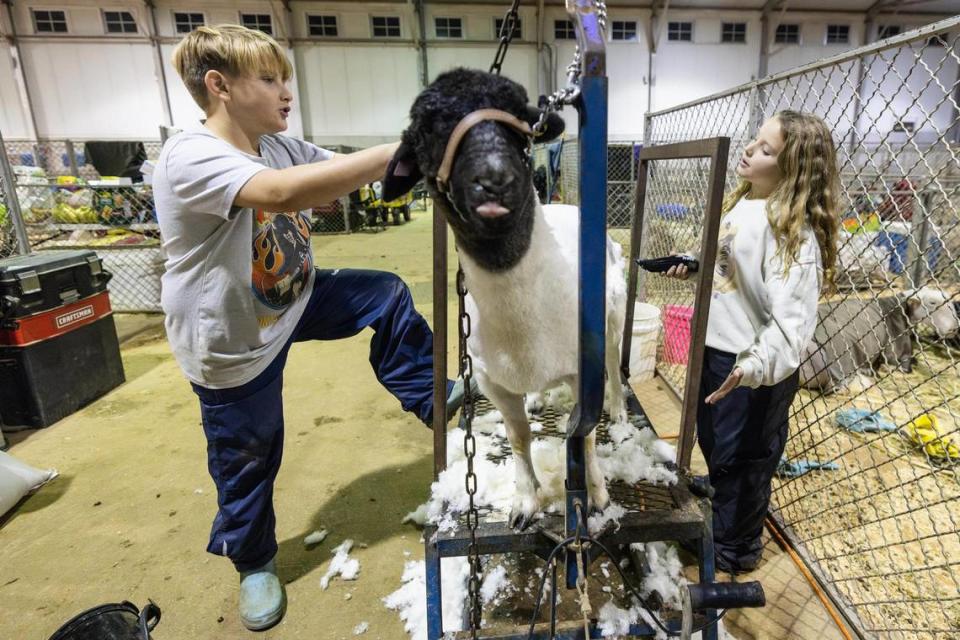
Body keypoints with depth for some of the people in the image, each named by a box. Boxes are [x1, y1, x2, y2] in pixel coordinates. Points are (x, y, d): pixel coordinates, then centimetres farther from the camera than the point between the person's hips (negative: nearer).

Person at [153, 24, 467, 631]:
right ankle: (255, 564, 40)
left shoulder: (281, 147, -3)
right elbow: (284, 194, -45)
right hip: (234, 342, -6)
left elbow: (345, 168, -5)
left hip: (293, 299, 7)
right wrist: (404, 151, -45)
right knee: (249, 463, 11)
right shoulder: (190, 156, -28)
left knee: (388, 294, 0)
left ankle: (430, 396, 16)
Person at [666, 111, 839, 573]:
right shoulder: (740, 201, 4)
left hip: (752, 367, -8)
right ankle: (718, 514, 53)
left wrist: (757, 365, -45)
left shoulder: (793, 228, -23)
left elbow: (793, 316, -31)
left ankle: (734, 549, 36)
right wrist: (693, 266, 3)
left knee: (742, 457, 12)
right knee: (712, 442, 26)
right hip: (714, 349, 8)